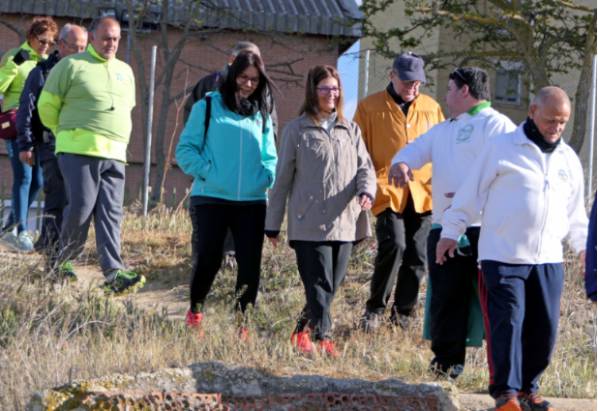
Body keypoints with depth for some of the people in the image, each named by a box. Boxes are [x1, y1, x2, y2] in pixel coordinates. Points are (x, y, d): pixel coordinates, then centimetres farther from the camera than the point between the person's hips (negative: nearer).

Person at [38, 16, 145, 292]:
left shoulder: (125, 71, 19)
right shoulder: (72, 65, 0)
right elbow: (48, 104, 3)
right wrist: (67, 134, 11)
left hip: (114, 155, 5)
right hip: (79, 151, -5)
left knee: (111, 214, -3)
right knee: (81, 207, -11)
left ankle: (114, 272, -10)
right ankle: (63, 261, 10)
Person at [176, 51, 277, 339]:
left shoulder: (261, 115, 16)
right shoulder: (208, 107, 4)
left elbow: (270, 158, 20)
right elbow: (185, 149, 2)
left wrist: (266, 178, 0)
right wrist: (207, 172, -11)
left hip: (252, 201, 3)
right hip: (211, 198, -3)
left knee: (250, 264, -4)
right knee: (207, 259, -2)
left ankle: (242, 321, 6)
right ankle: (195, 311, 22)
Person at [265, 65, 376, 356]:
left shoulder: (350, 130, 14)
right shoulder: (297, 130, 2)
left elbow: (364, 166, 11)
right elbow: (282, 179, 4)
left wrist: (366, 191, -13)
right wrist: (273, 223, 4)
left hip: (344, 222, 4)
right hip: (309, 222, -4)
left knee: (332, 285, 9)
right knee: (319, 284, -10)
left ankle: (303, 331, 24)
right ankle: (322, 337, -10)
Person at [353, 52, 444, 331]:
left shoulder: (431, 108, 13)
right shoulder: (369, 107, 5)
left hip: (422, 193, 4)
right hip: (387, 191, -4)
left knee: (416, 256, 4)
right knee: (393, 246, -20)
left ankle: (403, 314, 18)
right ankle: (374, 310, -4)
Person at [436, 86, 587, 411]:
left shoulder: (568, 159, 13)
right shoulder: (502, 148, -3)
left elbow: (575, 211, 23)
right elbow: (471, 192, -1)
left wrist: (583, 246, 16)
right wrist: (451, 231, -1)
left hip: (548, 259, 5)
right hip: (503, 256, -5)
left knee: (544, 328, 4)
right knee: (507, 323, -8)